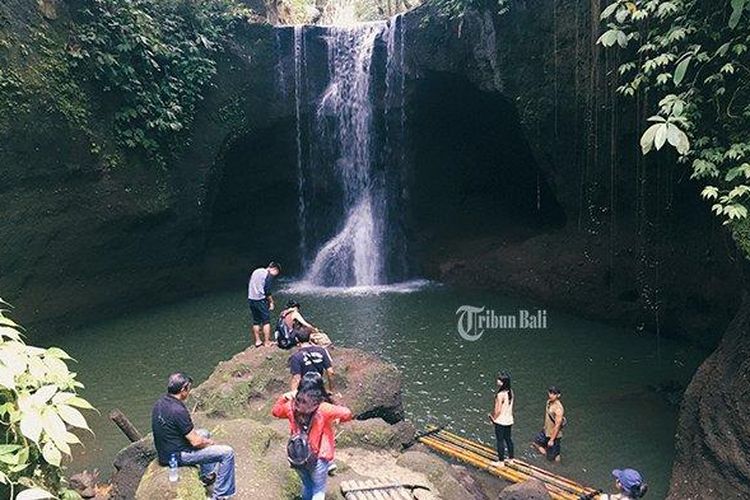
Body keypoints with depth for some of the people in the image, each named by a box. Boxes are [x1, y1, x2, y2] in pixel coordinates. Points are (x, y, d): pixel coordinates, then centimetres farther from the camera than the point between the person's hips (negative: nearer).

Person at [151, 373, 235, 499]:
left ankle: (207, 475, 39)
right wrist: (209, 442, 0)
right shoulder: (178, 410, -28)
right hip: (178, 456, -10)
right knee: (227, 453, -8)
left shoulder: (159, 403, 0)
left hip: (163, 452, 10)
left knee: (204, 432, 30)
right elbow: (196, 442, -22)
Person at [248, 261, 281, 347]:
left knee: (256, 322, 15)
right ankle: (267, 342, 4)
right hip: (260, 300, -7)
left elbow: (249, 285, 16)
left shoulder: (256, 271, 14)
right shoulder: (268, 275, -10)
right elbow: (267, 291, -14)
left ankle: (257, 341, 21)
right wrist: (271, 302, -4)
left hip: (251, 299, 7)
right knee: (266, 321, 3)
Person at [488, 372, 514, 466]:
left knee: (500, 441, 7)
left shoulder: (500, 394, -27)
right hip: (509, 420, 7)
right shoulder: (510, 392, -4)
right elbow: (510, 406, 7)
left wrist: (493, 418, -6)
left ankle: (501, 461, 18)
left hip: (500, 421, -7)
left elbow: (498, 410, -21)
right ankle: (511, 458, 33)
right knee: (508, 439, 20)